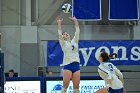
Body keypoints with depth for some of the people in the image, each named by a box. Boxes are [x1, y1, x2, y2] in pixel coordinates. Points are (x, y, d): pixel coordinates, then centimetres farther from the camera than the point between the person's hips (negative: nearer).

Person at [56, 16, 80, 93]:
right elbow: (59, 34, -2)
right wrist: (59, 23, -6)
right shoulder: (63, 43, 8)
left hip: (76, 65, 4)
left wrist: (75, 21, 12)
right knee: (65, 87, -9)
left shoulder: (74, 41, 19)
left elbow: (77, 31, 15)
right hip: (67, 65, -4)